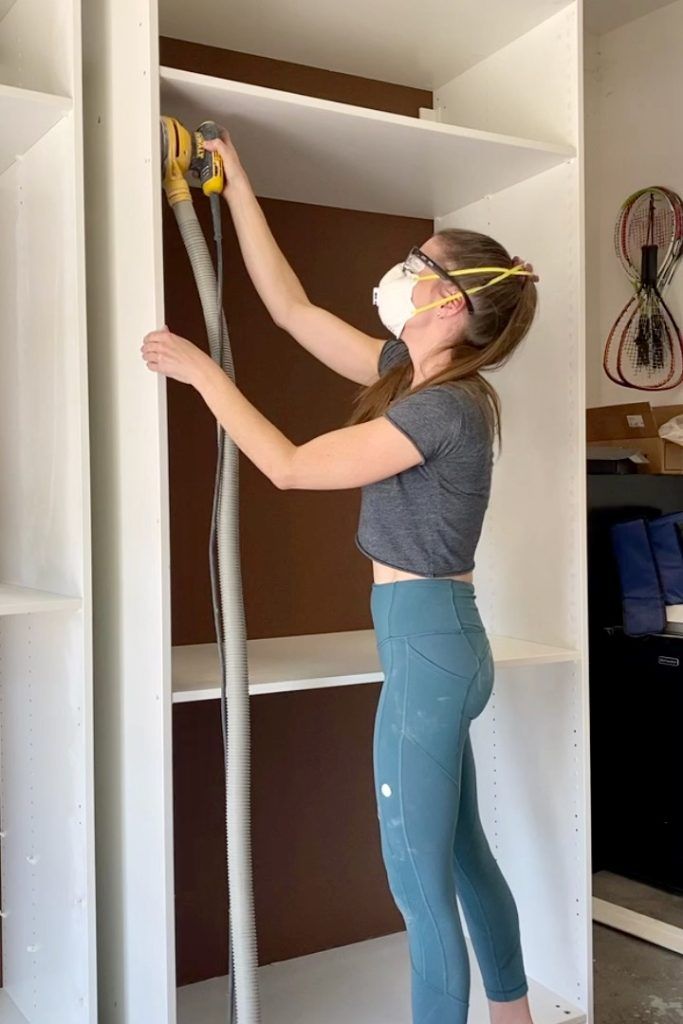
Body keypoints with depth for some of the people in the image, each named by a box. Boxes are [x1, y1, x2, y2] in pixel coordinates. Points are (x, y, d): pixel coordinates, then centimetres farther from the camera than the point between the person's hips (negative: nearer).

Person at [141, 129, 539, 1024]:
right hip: (439, 641, 10)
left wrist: (204, 373, -7)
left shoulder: (447, 407, -18)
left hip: (426, 644, -10)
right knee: (462, 855, 21)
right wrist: (236, 184, 12)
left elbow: (290, 466, -17)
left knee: (420, 882, 1)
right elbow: (290, 306, 11)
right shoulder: (407, 371, 8)